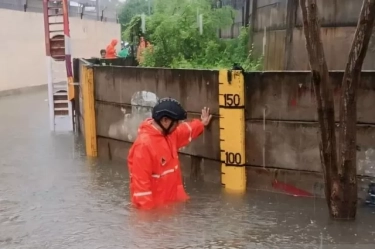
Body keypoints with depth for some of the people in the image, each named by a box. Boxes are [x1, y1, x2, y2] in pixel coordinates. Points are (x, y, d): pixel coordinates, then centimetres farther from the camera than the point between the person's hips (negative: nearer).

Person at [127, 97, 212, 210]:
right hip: (156, 208, -9)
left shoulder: (169, 134, 1)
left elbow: (185, 131, 27)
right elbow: (140, 183, -28)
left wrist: (201, 124, 38)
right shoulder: (144, 145, -29)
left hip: (173, 203, 10)